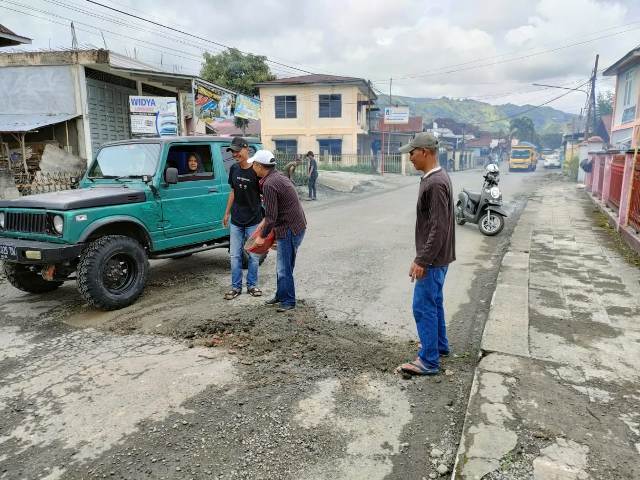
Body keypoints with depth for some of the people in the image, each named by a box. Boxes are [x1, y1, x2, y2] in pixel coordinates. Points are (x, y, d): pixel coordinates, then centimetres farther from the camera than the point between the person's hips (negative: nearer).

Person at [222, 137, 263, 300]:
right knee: (235, 255, 8)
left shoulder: (256, 171, -12)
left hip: (253, 221, -4)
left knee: (254, 256, 7)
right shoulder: (233, 169, 4)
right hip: (236, 220, 4)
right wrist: (227, 213, 15)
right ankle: (236, 287, 19)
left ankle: (252, 285, 22)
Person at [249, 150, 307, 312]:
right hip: (294, 226, 10)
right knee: (282, 266, 20)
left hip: (289, 230, -10)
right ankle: (280, 295, 33)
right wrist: (265, 221, 28)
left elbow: (271, 216, -21)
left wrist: (262, 236, -9)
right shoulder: (278, 176, 11)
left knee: (284, 268, 1)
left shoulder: (269, 184, -21)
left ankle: (288, 301, 13)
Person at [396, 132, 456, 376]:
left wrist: (422, 260, -22)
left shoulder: (436, 183, -22)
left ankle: (429, 360, 7)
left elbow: (439, 228, -25)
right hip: (435, 257, 10)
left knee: (423, 306, -3)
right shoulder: (433, 178, 9)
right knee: (433, 302, 21)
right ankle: (440, 344, 37)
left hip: (433, 259, -10)